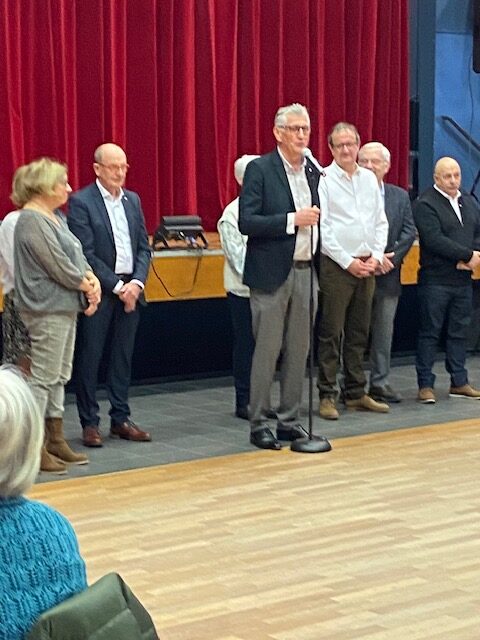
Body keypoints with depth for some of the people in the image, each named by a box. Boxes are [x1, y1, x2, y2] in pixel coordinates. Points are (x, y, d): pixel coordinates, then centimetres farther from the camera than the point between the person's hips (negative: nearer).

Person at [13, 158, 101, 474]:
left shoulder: (56, 217, 15)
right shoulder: (32, 221, -16)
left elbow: (77, 254, 14)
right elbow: (57, 264, -19)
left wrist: (93, 279, -4)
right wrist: (86, 285, -9)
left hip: (66, 307, 10)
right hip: (47, 309, -10)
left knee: (59, 377, 13)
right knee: (44, 377, -6)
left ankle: (56, 440, 21)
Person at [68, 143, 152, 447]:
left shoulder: (133, 200, 12)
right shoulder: (81, 202, -7)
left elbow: (144, 247, 10)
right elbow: (86, 253, -12)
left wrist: (137, 282, -6)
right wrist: (117, 286, -14)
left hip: (130, 289, 6)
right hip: (98, 292, -6)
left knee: (123, 357, 10)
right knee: (89, 358, 0)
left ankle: (120, 419, 18)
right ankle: (90, 423, 8)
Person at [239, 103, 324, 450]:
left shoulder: (313, 171, 12)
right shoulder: (260, 169, -7)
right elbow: (247, 222, -15)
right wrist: (292, 220, -21)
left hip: (306, 271, 6)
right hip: (272, 273, -6)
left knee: (299, 351, 10)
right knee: (267, 351, -2)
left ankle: (289, 421, 19)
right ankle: (258, 425, 6)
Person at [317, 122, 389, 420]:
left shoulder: (370, 179, 11)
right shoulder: (323, 180, -6)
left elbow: (381, 222, 15)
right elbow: (321, 228, -11)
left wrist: (376, 257, 0)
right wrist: (348, 262, -13)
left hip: (367, 266, 6)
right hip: (336, 266, -6)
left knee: (359, 333, 11)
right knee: (331, 333, -3)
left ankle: (356, 393, 18)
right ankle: (327, 396, 2)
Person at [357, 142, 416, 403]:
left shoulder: (400, 197, 9)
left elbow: (409, 232, 3)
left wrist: (390, 258, -11)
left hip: (387, 274, 4)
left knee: (384, 331, 9)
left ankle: (380, 383, 17)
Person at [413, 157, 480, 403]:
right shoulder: (425, 204, -8)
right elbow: (434, 240, -19)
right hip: (435, 279, -7)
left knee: (459, 332, 11)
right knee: (430, 333, -1)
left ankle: (459, 382, 19)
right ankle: (425, 385, 4)